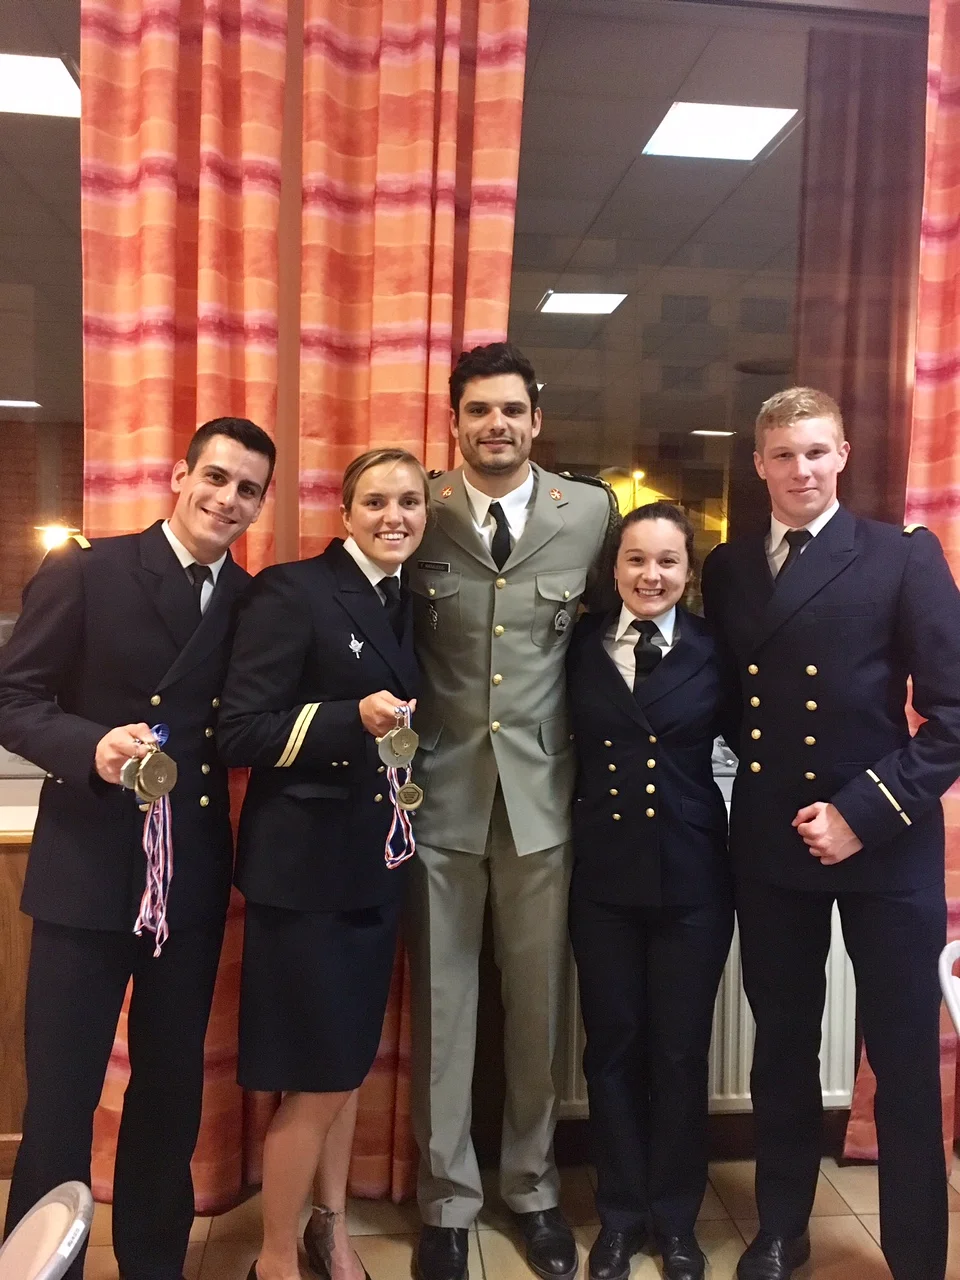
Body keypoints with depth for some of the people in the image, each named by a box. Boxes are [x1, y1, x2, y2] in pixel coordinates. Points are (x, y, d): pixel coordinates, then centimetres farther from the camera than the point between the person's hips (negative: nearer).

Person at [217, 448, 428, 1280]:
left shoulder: (408, 604, 9)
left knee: (351, 1060, 19)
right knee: (317, 1078, 2)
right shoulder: (292, 591, -13)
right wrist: (354, 718, -26)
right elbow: (240, 733, -17)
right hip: (304, 863, -7)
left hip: (377, 862, 7)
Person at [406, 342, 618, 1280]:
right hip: (439, 790, 0)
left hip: (542, 790, 1)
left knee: (537, 1005, 14)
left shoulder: (590, 511, 0)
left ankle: (533, 1186, 36)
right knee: (441, 1006, 11)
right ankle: (447, 1200, 31)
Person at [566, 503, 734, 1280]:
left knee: (681, 1049, 11)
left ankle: (676, 1216, 33)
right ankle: (620, 1212, 32)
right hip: (603, 874, 1)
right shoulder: (582, 644, 1)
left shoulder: (716, 649, -3)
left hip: (692, 875, -1)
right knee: (612, 1045, 12)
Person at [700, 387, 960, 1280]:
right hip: (767, 842, 4)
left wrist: (863, 813, -15)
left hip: (886, 843, -3)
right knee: (782, 1044, 17)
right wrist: (751, 787, -2)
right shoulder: (726, 570, 7)